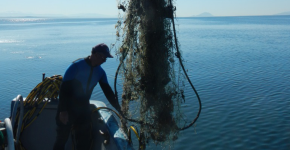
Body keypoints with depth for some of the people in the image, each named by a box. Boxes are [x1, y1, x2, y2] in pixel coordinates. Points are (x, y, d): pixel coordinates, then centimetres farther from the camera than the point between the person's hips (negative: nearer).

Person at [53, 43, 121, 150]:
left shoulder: (100, 72, 0)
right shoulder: (76, 66, -18)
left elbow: (108, 91, 1)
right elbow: (64, 88, -19)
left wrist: (119, 109, -5)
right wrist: (63, 110, -22)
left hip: (84, 108, 6)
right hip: (68, 107, -5)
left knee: (84, 141, 10)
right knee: (62, 137, 3)